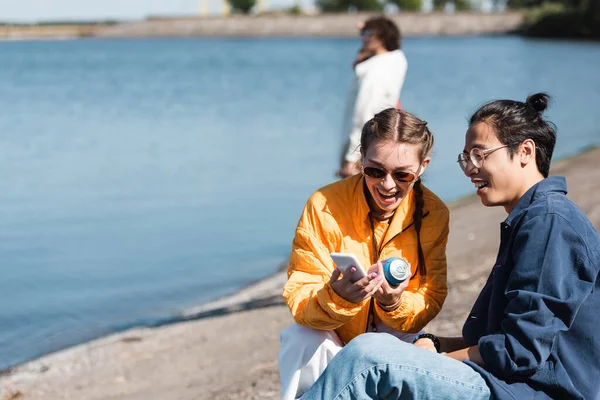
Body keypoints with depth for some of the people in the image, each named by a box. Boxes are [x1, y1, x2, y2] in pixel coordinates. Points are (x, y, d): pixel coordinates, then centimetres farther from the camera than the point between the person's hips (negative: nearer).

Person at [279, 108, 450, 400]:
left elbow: (430, 302, -12)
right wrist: (336, 298, -44)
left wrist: (395, 303, -34)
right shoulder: (324, 206, -19)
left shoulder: (433, 214, -13)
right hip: (330, 343, -1)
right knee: (302, 339, -31)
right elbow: (299, 300, -22)